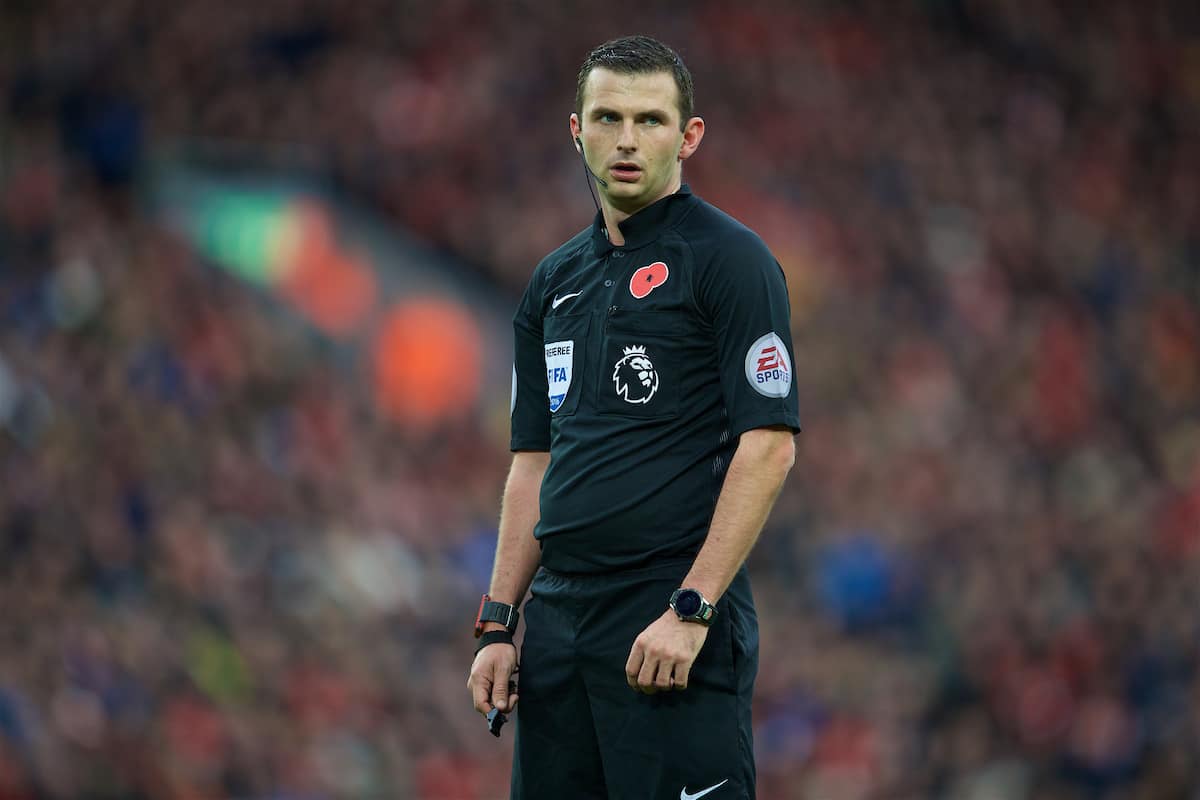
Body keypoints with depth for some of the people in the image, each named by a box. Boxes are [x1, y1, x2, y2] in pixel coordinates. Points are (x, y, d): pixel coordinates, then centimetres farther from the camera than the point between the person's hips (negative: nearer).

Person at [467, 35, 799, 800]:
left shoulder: (729, 260, -6)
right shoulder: (556, 280, 17)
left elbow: (768, 446, -13)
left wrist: (692, 609, -18)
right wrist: (499, 624, 11)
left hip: (674, 626, -7)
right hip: (560, 619, 7)